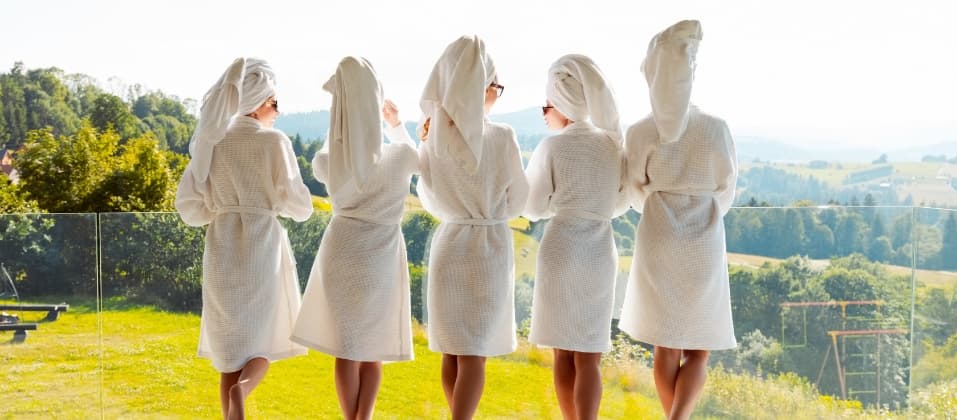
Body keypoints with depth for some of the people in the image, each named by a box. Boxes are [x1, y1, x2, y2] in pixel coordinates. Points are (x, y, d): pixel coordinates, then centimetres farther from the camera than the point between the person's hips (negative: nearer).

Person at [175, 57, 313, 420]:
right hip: (263, 249, -3)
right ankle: (241, 390, -20)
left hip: (221, 250, 3)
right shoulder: (274, 141, -7)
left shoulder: (211, 141, 4)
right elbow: (299, 206, -8)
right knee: (263, 342, 10)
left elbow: (188, 205, 3)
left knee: (230, 350, 11)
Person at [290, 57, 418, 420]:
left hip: (341, 252, 1)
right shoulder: (400, 155, -14)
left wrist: (340, 122, 25)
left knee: (346, 347, 9)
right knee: (373, 346, 10)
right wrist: (398, 125, 27)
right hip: (381, 258, -1)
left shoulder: (326, 161, -12)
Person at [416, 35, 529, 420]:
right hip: (489, 246, -4)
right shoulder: (501, 137, -13)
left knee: (452, 351, 14)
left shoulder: (433, 136, -3)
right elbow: (517, 201, -2)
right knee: (473, 354, 0)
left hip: (448, 242, 4)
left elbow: (429, 198, 8)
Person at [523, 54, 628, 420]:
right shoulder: (612, 143, 3)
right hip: (600, 251, 3)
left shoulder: (552, 146, -8)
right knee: (588, 356, 5)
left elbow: (533, 208, 0)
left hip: (561, 249, -3)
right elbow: (620, 204, 13)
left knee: (564, 354, 8)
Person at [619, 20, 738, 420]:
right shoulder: (715, 128, -8)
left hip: (657, 245, 1)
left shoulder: (639, 133, -6)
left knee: (666, 348, 11)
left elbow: (639, 193, 6)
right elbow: (726, 191, 4)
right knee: (697, 351, 8)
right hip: (704, 247, -1)